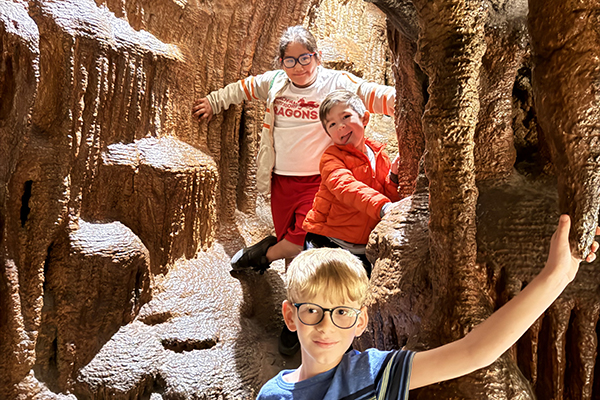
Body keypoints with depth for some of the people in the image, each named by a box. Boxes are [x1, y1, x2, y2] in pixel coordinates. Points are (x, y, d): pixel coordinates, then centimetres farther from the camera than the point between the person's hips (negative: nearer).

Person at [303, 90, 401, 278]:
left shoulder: (380, 154, 7)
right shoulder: (332, 158, -11)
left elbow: (391, 197, 7)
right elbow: (347, 188, -31)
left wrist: (394, 176, -13)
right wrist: (382, 206, -45)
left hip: (362, 248, 5)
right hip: (327, 243, -5)